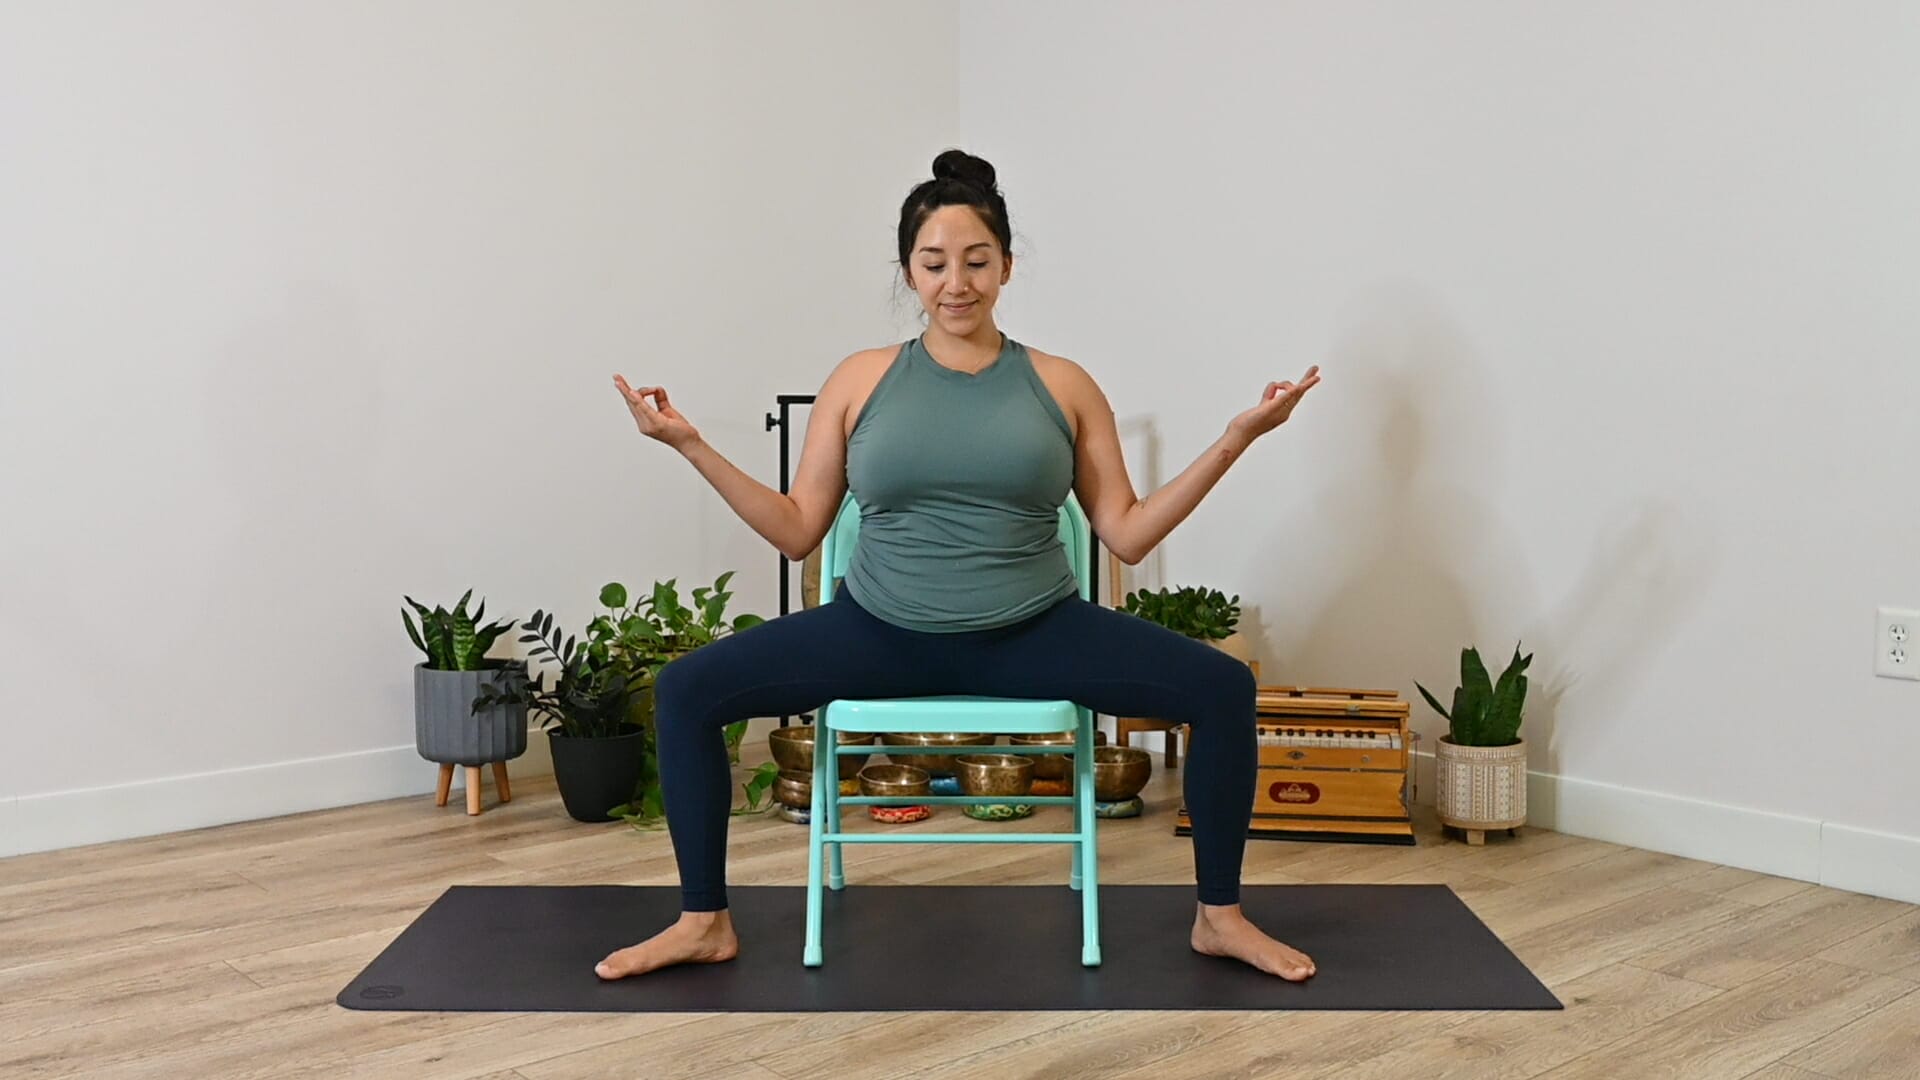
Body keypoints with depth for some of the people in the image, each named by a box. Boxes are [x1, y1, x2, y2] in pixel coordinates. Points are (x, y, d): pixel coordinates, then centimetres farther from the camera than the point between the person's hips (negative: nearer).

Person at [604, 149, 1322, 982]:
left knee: (1223, 688, -18)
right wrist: (693, 447, -3)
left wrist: (1233, 440, -5)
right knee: (685, 690, -15)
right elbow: (798, 533, 5)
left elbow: (1126, 535, 2)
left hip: (1035, 635, 0)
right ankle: (704, 922, 4)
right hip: (882, 633, 1)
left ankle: (1219, 917, 4)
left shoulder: (1063, 384, 3)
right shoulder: (859, 380, 4)